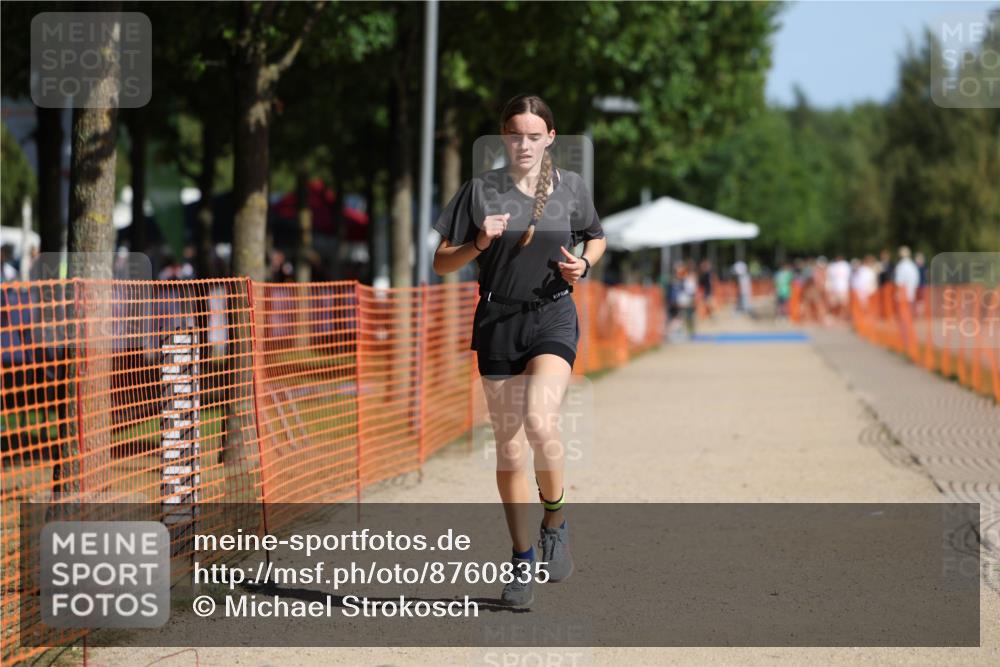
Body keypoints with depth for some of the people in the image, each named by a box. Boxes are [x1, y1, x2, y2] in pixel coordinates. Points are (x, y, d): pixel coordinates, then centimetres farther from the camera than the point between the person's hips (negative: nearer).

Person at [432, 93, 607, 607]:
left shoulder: (570, 185, 4)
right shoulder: (481, 190, 2)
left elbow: (597, 237, 21)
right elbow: (442, 263, 4)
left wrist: (583, 265, 0)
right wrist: (479, 243, -14)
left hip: (553, 317, -1)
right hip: (498, 319, 1)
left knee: (539, 423, -25)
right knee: (508, 445, 5)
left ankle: (555, 520, 1)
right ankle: (522, 558, 17)